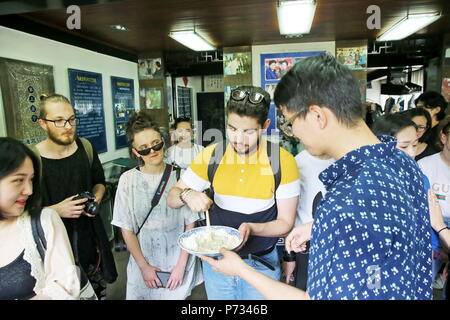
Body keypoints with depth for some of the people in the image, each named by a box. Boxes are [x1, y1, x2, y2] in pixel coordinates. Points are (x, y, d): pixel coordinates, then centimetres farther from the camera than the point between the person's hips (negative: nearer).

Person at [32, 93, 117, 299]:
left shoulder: (85, 147, -2)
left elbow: (99, 181, 14)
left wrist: (96, 197, -5)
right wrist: (56, 210, -20)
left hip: (89, 235, 4)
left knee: (97, 290, 12)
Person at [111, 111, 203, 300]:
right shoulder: (128, 180, -9)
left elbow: (190, 224, -6)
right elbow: (126, 229, -4)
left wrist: (181, 265, -8)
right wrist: (144, 266, -6)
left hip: (178, 262, 0)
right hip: (143, 262, 0)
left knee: (176, 295, 17)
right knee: (143, 294, 17)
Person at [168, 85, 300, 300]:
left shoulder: (282, 161, -16)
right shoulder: (211, 155, -10)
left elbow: (285, 223, -10)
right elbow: (172, 199, -3)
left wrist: (250, 228, -29)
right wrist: (187, 195, -26)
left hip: (261, 264, -1)